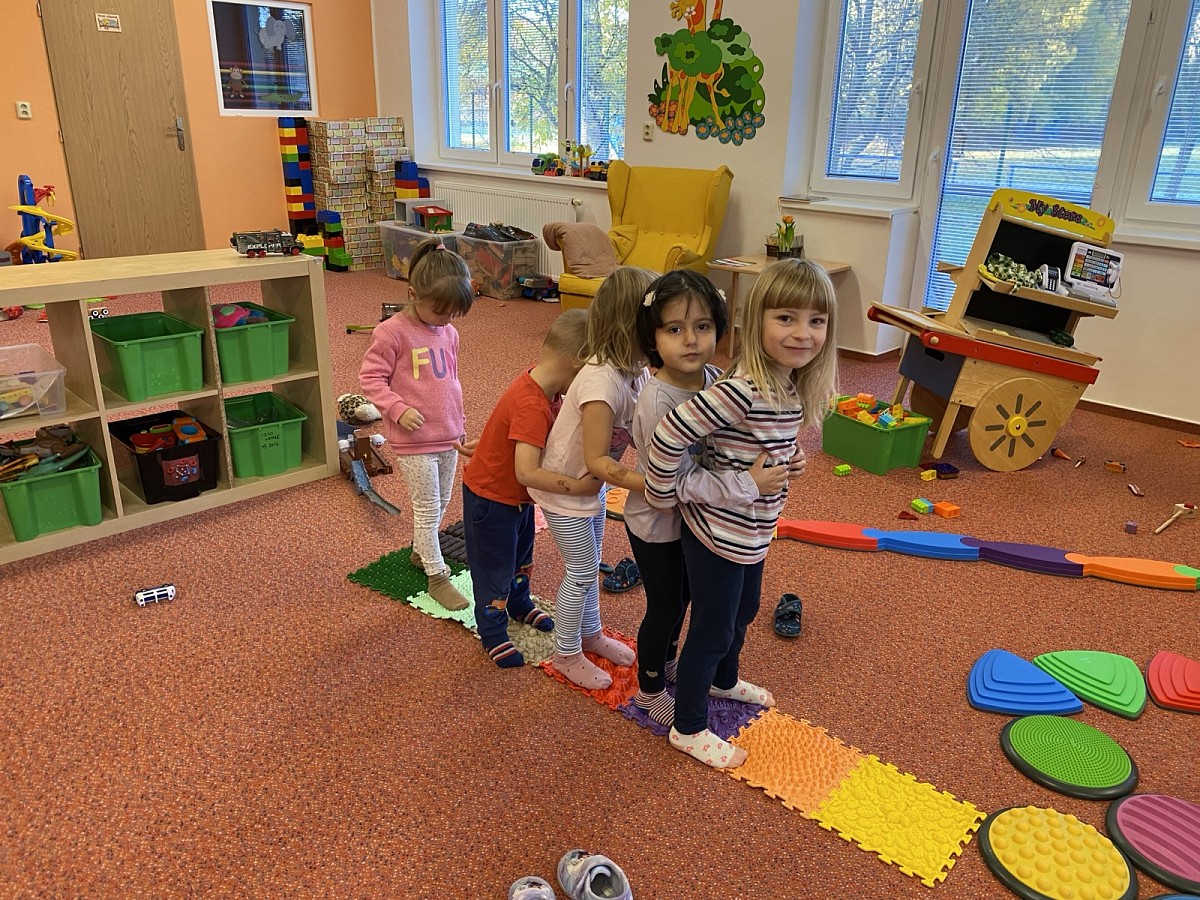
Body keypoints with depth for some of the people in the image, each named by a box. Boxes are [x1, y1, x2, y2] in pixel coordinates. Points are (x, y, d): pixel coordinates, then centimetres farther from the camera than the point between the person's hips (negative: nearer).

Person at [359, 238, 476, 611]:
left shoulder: (449, 333, 6)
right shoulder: (392, 333, -14)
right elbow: (370, 377, -10)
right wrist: (398, 409, -21)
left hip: (448, 436, 7)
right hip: (414, 440, -7)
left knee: (441, 502, 19)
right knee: (428, 508, 1)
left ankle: (420, 552, 41)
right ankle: (437, 577, 14)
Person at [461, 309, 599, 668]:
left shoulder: (547, 389, -10)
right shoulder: (532, 406, -38)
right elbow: (527, 472, -44)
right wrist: (578, 487, -41)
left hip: (517, 495, 9)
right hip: (491, 497, -9)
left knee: (521, 556, 29)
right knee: (494, 568, 11)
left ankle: (520, 605, 54)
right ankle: (493, 635, 32)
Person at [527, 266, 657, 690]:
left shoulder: (634, 368, -9)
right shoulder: (602, 382, -36)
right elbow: (596, 461, -34)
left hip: (592, 484, 8)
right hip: (564, 489, -8)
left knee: (589, 565, 23)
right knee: (581, 572, 6)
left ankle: (590, 633, 44)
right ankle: (566, 655, 28)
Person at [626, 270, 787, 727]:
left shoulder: (713, 378, -11)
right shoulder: (657, 401, -34)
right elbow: (679, 480, -34)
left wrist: (779, 461, -9)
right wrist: (748, 485, -34)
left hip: (692, 516, 7)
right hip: (657, 523, -7)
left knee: (683, 596, 26)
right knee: (664, 605, 12)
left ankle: (666, 661, 53)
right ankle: (650, 689, 38)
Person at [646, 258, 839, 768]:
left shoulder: (792, 387, -3)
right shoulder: (741, 390, -32)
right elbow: (669, 435, -32)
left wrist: (790, 459, 0)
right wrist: (663, 497, -20)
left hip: (752, 533, 9)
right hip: (718, 532, -9)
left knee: (744, 611, 29)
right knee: (712, 630, 9)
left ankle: (723, 680, 57)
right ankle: (688, 729, 31)